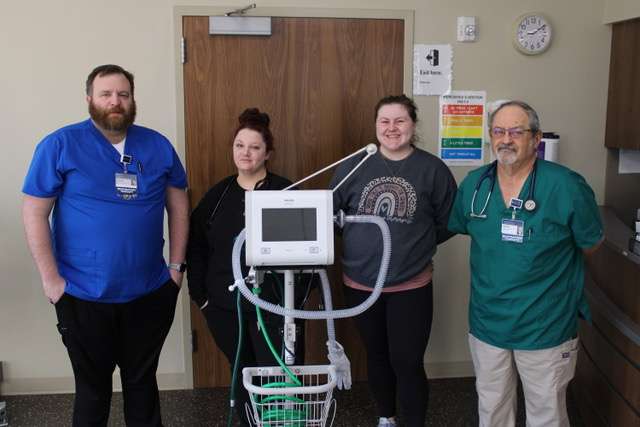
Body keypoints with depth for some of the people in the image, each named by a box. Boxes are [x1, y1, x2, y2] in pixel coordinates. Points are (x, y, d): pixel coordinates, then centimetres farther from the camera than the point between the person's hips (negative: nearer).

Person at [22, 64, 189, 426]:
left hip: (150, 293, 3)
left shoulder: (158, 145, 1)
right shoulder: (60, 145, -8)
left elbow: (179, 205, 8)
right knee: (93, 386, 15)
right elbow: (34, 213, -7)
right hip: (84, 296, -2)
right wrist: (51, 279, -10)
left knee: (142, 381, 18)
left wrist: (177, 266, 3)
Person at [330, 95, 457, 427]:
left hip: (411, 286, -2)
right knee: (376, 356, 19)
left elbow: (448, 223, 1)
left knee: (408, 362, 2)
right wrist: (358, 241, 0)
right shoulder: (354, 166, -2)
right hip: (360, 283, 3)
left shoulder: (432, 169, -6)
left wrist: (415, 245, -2)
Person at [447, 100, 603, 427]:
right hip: (487, 323, 4)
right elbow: (456, 227, 15)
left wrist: (548, 267, 6)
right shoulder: (474, 185, -3)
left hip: (545, 329, -3)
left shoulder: (566, 186, -16)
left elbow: (591, 243, -2)